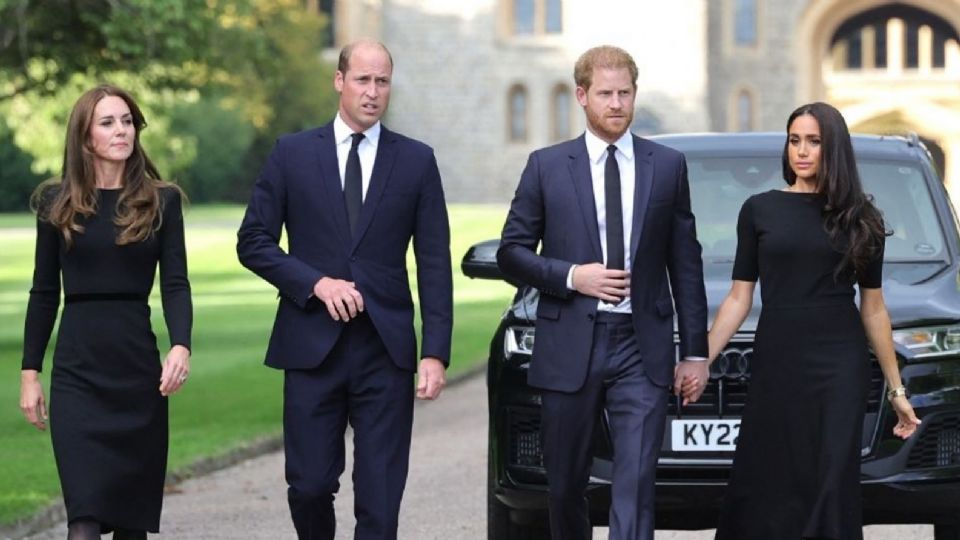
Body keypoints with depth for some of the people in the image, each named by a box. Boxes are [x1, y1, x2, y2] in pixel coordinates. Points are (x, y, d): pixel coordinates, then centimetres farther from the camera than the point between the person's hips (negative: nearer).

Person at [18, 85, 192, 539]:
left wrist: (181, 346, -19)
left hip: (139, 368, 1)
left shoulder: (161, 201, 5)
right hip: (77, 371, -1)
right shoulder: (57, 203, 6)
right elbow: (44, 293, 9)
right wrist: (30, 372, 5)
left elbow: (176, 284, -2)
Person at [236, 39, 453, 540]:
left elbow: (434, 263, 3)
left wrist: (435, 351, -5)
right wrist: (315, 283, -11)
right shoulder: (292, 153, 5)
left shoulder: (416, 160, 6)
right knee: (310, 484, 2)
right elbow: (253, 241, 4)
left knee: (380, 498, -1)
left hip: (385, 348, 0)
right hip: (312, 345, 0)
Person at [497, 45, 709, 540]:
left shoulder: (668, 166, 7)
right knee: (565, 486, 10)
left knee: (635, 486, -10)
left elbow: (685, 263, 8)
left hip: (642, 350, -1)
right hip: (569, 349, 1)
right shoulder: (547, 166, 4)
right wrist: (570, 276, -11)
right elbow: (511, 252, 6)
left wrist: (695, 350, 6)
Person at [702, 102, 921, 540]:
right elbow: (739, 298, 6)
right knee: (764, 486, 0)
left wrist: (896, 389, 10)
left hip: (840, 366, 0)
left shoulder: (860, 218, 7)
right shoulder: (759, 210, 6)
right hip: (776, 362, 0)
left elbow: (873, 308, 11)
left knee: (831, 485, -4)